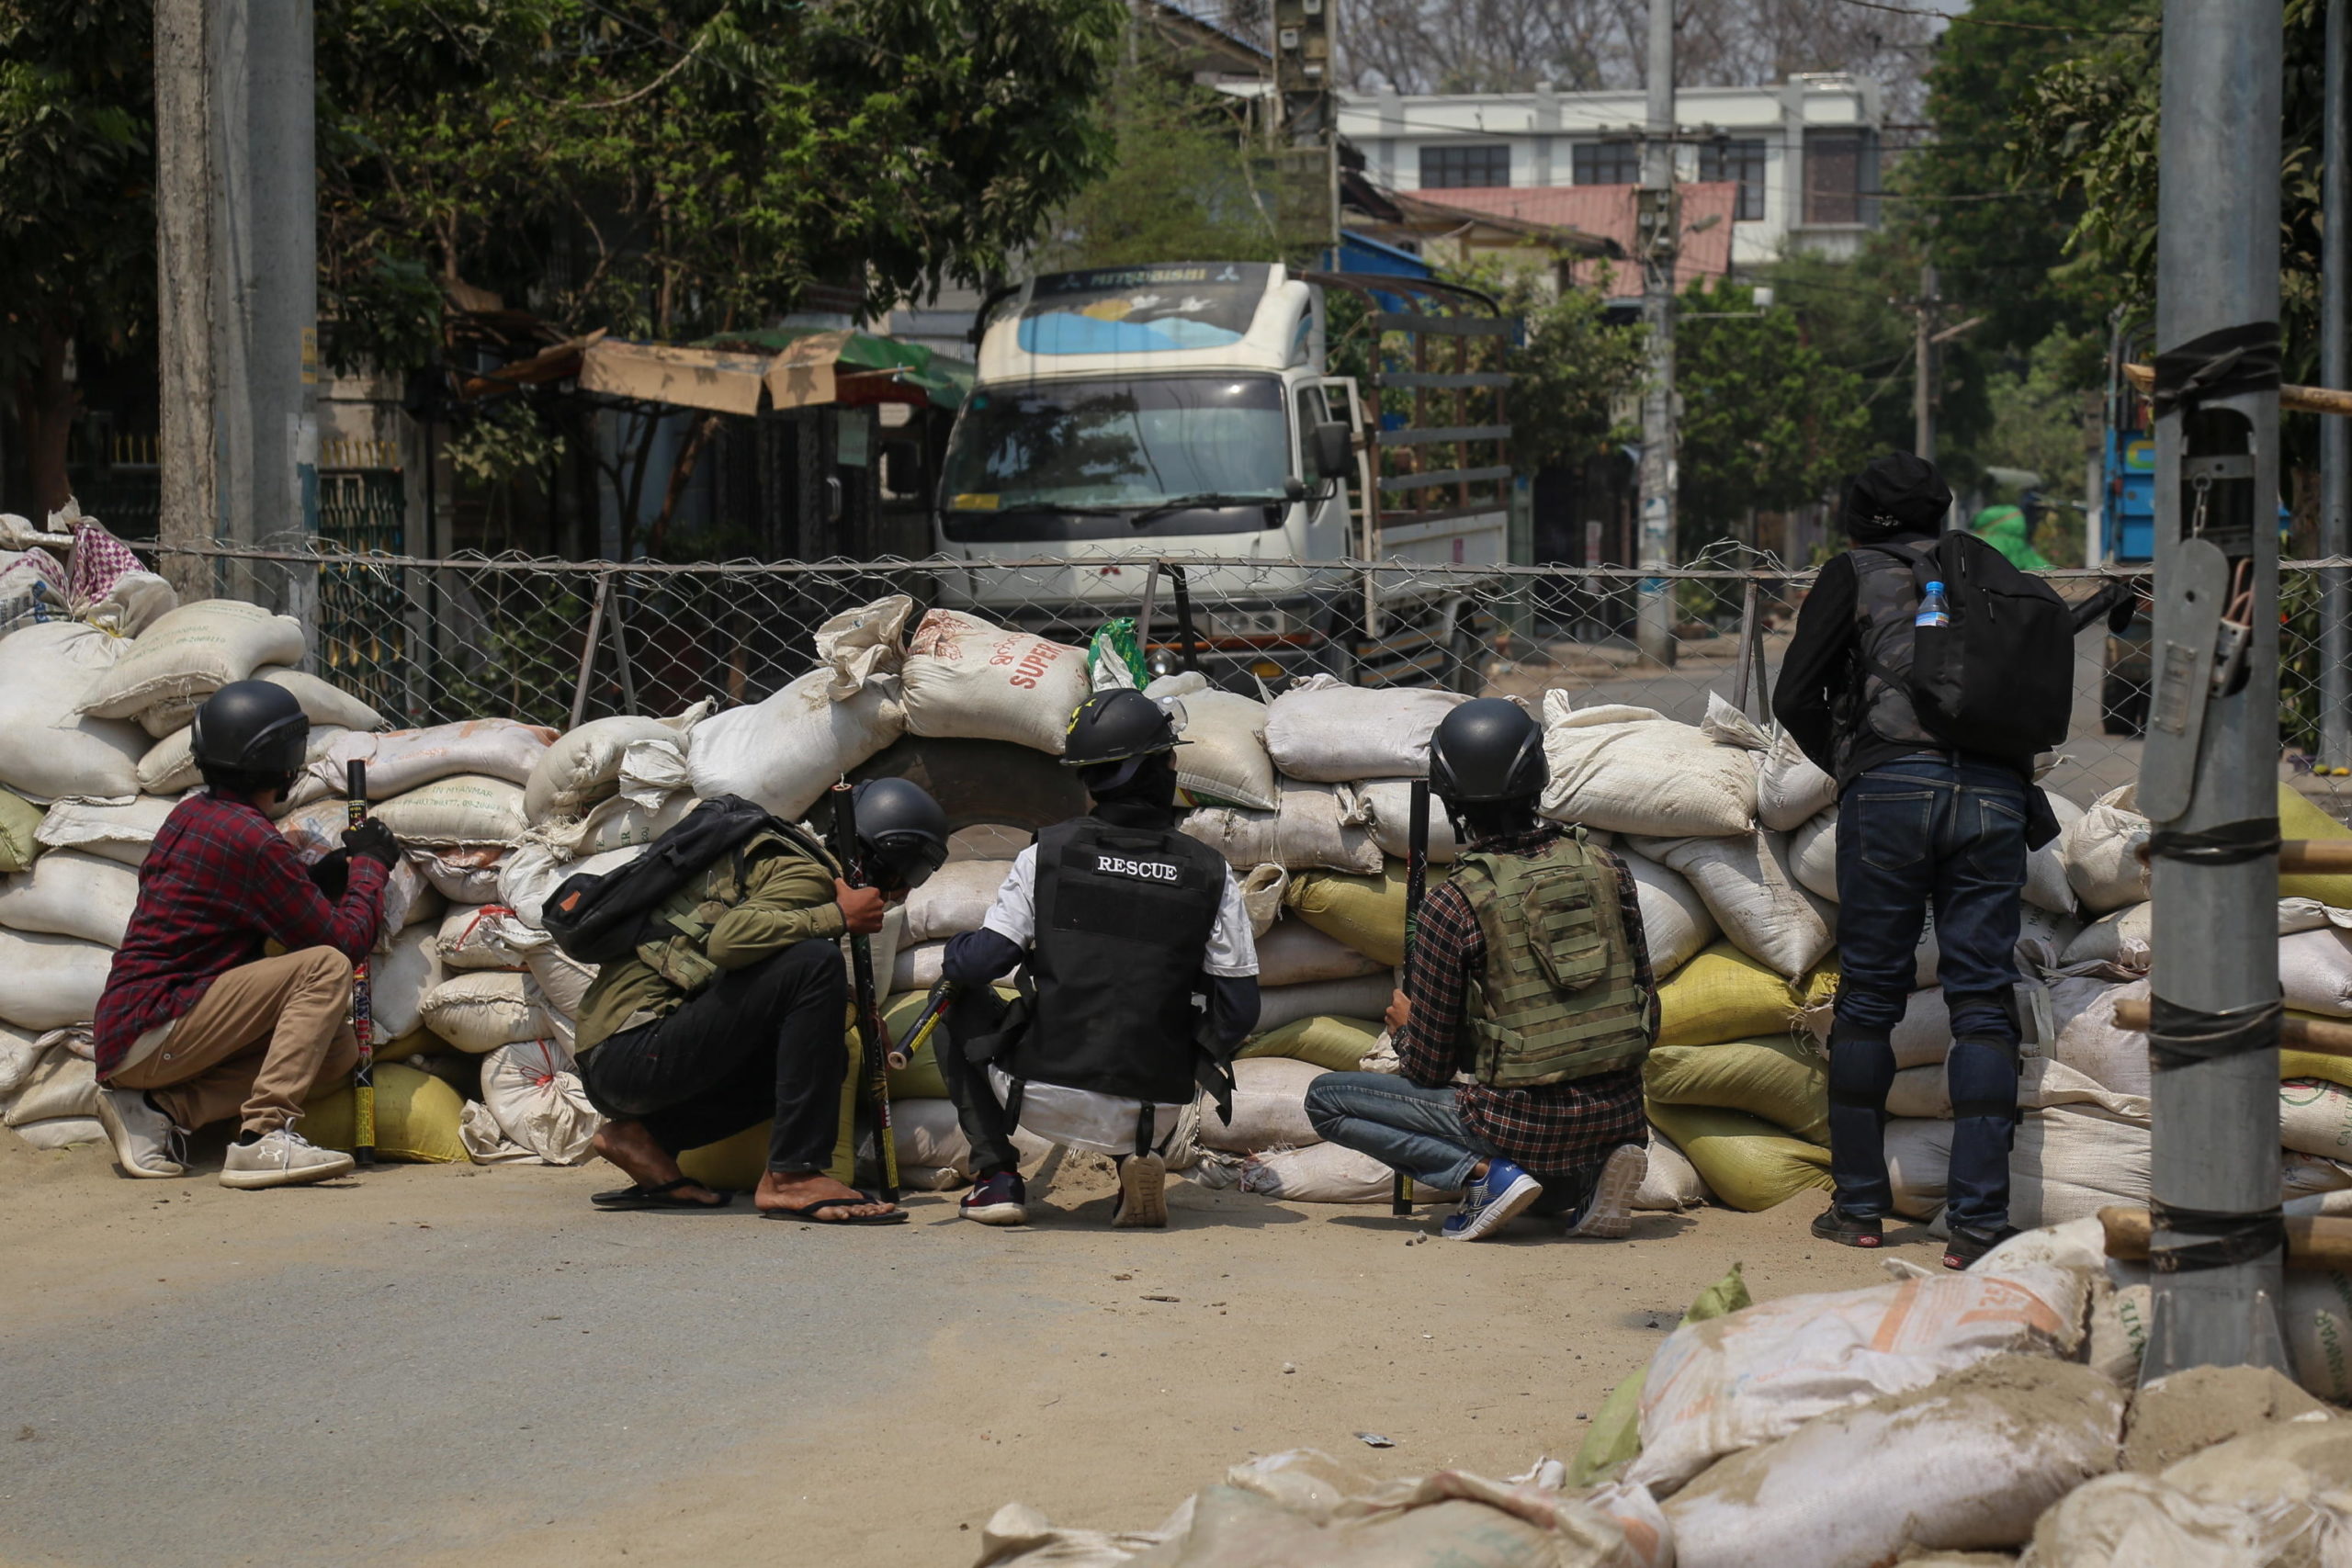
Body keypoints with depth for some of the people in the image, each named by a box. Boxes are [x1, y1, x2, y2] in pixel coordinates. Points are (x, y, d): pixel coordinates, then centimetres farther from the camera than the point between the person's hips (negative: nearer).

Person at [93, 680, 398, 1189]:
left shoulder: (187, 815, 14)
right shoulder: (253, 839, -15)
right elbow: (346, 939, -10)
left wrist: (320, 876, 13)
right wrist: (370, 864, 6)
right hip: (150, 1034, -9)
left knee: (339, 1048, 7)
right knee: (326, 967, -16)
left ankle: (162, 1108, 2)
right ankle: (263, 1136, -24)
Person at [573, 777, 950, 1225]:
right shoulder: (808, 876, -9)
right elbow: (729, 941, -28)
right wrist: (837, 917, -17)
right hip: (636, 1054, -10)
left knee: (826, 1056, 18)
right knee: (815, 963, -20)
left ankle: (643, 1137, 8)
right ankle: (792, 1177, -21)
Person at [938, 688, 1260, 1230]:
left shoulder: (1046, 854, -5)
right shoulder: (1210, 873, -2)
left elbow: (980, 963, -5)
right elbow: (1238, 1009, -1)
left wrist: (952, 954, 20)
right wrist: (1199, 1064, 20)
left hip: (1044, 1100, -2)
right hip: (1151, 1115, 2)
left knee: (963, 1006, 25)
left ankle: (997, 1177, 15)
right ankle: (1143, 1158, 10)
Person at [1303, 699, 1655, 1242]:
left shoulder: (1452, 904, -11)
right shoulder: (1608, 870, 2)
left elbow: (1428, 1069, -5)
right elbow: (1646, 1015, 9)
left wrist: (1404, 1027, 18)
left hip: (1523, 1126, -5)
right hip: (1622, 1117, 5)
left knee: (1327, 1098, 8)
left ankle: (1486, 1174, -6)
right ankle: (1588, 1180, 7)